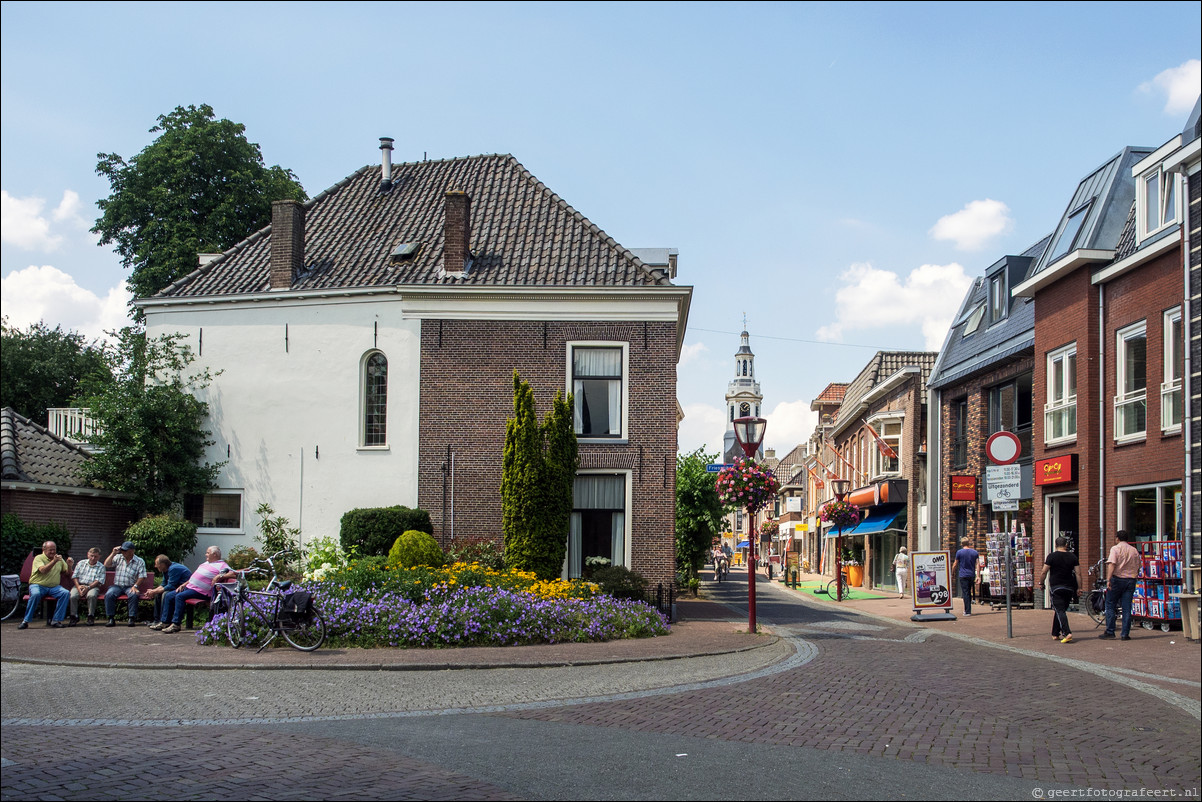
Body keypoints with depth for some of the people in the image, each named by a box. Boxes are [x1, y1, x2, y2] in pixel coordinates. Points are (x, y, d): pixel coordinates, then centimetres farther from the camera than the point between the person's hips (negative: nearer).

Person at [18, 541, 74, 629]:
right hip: (38, 585, -4)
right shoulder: (38, 558, -1)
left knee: (66, 593, -25)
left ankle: (56, 620, -23)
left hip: (54, 586, 4)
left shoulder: (59, 559, 14)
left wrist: (70, 566, -7)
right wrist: (54, 561, -29)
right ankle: (25, 621, -23)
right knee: (36, 594, -37)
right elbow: (43, 570, -20)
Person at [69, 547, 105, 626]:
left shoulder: (101, 567, 9)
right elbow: (74, 576, 10)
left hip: (93, 586, -2)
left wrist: (88, 587, -17)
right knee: (72, 596, -29)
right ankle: (74, 616, -13)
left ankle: (91, 617, -20)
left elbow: (99, 581, -2)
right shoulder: (81, 563, 17)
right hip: (79, 585, 2)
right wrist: (78, 586, -9)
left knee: (91, 595, -37)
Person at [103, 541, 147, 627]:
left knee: (134, 595, -35)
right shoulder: (118, 558, 12)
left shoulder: (140, 561, 3)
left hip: (130, 586, -2)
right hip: (117, 585, 2)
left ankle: (132, 619, -24)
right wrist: (113, 553, -2)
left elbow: (141, 576, 0)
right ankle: (111, 619, -21)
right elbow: (106, 565, 3)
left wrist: (135, 586, -15)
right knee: (108, 595, -28)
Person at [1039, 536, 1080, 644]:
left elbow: (1044, 572, -6)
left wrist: (1041, 583, 8)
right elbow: (1078, 574, 2)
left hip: (1056, 587, -4)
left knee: (1060, 610, -8)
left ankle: (1067, 633, -25)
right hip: (1069, 588, 4)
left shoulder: (1051, 556, -6)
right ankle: (1055, 634, 22)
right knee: (1061, 610, 15)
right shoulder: (1072, 557, 3)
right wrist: (1079, 588, 8)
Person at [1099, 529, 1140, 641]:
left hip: (1117, 579, -4)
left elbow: (1111, 564, -18)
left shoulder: (1115, 549, -5)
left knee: (1110, 606, 5)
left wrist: (1108, 579, -23)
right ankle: (1125, 634, 3)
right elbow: (1137, 568, 14)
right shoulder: (1134, 550, 10)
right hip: (1131, 580, 4)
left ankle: (1110, 631, 1)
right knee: (1127, 608, 5)